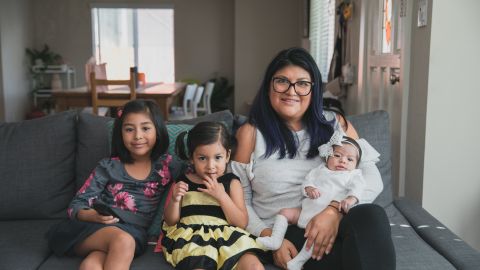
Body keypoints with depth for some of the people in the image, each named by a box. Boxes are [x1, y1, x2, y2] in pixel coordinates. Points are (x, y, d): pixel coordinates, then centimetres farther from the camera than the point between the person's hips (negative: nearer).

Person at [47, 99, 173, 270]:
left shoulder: (166, 165, 8)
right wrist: (95, 216, -18)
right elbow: (76, 206, 4)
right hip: (92, 230, 0)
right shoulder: (108, 167, 7)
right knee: (122, 240, -35)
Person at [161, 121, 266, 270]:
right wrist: (174, 200, -10)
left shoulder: (231, 182, 8)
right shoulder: (182, 182, 9)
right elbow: (171, 222, 11)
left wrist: (221, 195, -10)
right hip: (191, 239, -1)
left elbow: (241, 223, 0)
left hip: (226, 236, 1)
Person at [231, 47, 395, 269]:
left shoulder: (336, 125, 10)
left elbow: (372, 178, -1)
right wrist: (270, 238, -13)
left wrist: (335, 210, -20)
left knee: (371, 215, -31)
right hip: (282, 236, -3)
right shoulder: (250, 134, 5)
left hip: (330, 226, 4)